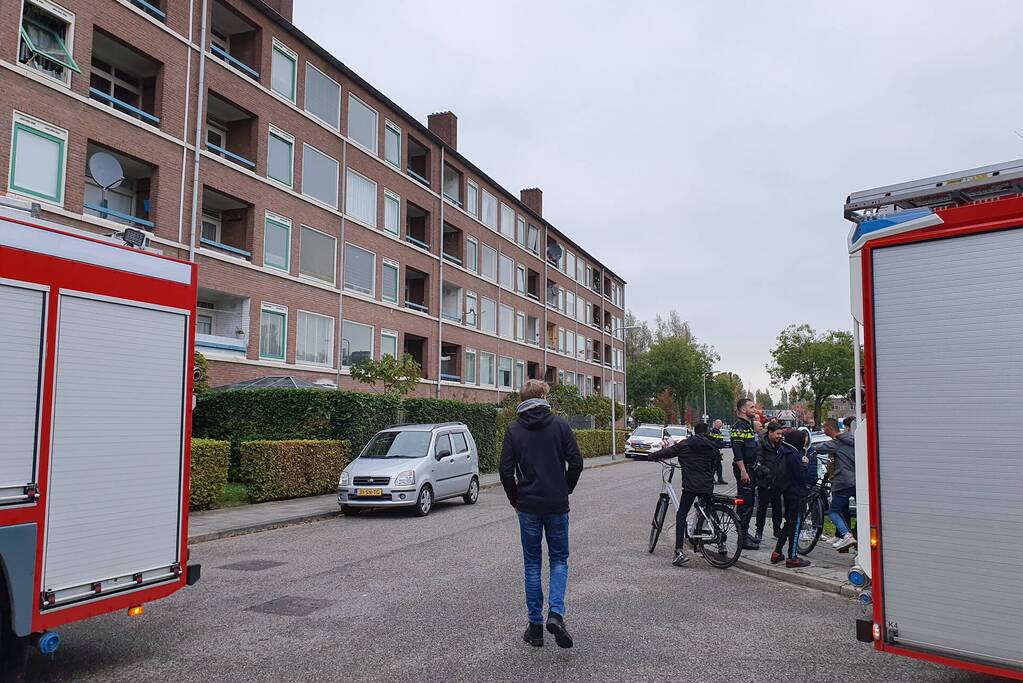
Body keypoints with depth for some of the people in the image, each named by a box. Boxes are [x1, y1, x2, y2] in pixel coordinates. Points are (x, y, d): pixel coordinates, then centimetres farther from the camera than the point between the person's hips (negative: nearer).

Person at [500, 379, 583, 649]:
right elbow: (576, 463, -6)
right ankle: (555, 613, -6)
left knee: (532, 563, 10)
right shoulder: (560, 425, -3)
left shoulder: (513, 430, -1)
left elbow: (506, 471, -5)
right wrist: (565, 491, 9)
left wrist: (515, 499, 8)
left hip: (528, 507, 1)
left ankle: (535, 624, 13)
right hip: (557, 505, 0)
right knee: (559, 559, 12)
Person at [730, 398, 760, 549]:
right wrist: (743, 471, -27)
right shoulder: (739, 427, -15)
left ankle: (745, 533, 24)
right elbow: (737, 452, -23)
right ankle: (743, 538, -6)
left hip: (750, 469, 10)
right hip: (744, 470, -10)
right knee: (745, 503, -9)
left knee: (749, 503, 15)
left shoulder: (749, 426, 18)